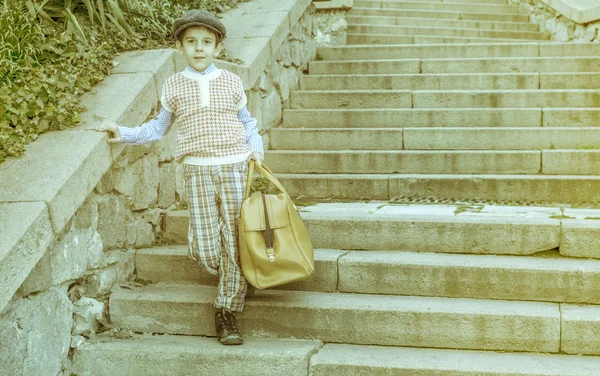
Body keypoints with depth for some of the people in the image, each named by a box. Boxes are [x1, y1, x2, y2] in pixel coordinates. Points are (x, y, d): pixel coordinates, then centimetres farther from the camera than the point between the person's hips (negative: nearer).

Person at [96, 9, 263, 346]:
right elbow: (158, 128, 16)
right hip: (198, 171, 0)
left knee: (235, 241, -1)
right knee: (205, 248, -6)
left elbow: (247, 122, 16)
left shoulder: (232, 82, 6)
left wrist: (256, 148, 0)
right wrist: (123, 133, 8)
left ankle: (228, 311, 14)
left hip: (235, 168, 0)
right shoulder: (174, 86, 7)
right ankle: (235, 280, 28)